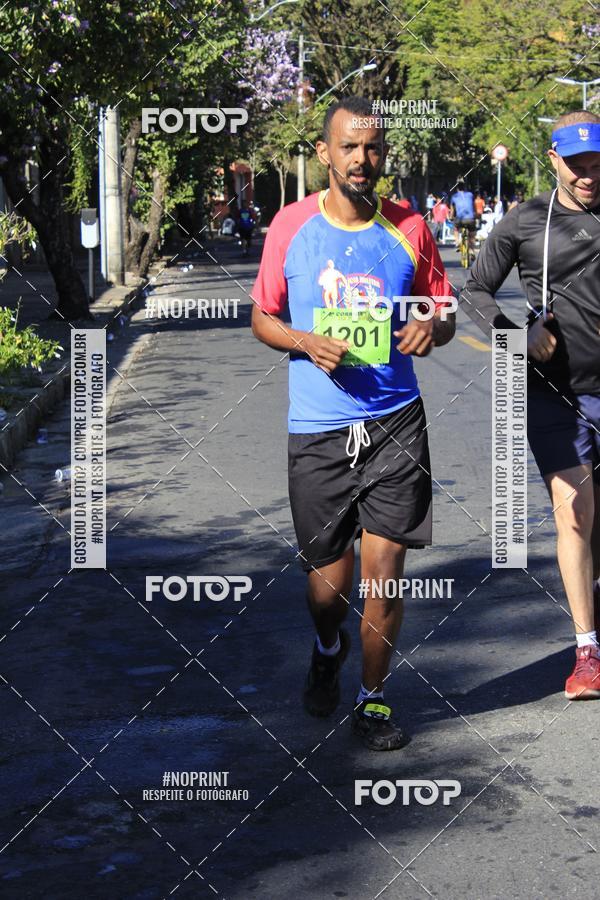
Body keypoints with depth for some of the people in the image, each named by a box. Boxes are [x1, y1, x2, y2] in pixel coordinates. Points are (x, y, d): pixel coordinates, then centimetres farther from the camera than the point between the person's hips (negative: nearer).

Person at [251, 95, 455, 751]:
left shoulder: (409, 229, 4)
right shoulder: (290, 225, 2)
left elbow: (446, 311, 13)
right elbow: (261, 318, 9)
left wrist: (433, 328, -11)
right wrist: (305, 342, -12)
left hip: (395, 424, 0)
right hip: (317, 429, 0)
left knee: (384, 571, -2)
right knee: (327, 576, 9)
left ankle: (373, 699, 18)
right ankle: (328, 650, 44)